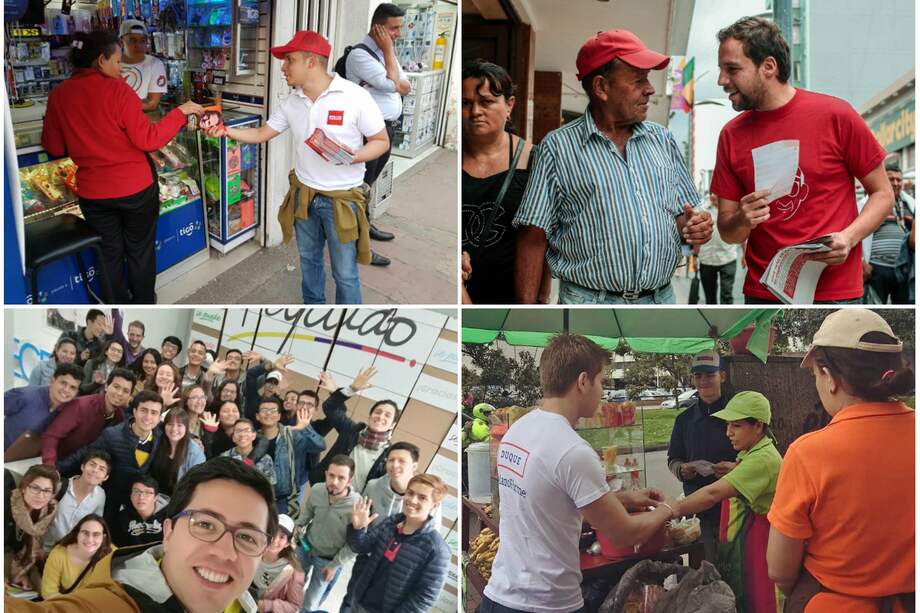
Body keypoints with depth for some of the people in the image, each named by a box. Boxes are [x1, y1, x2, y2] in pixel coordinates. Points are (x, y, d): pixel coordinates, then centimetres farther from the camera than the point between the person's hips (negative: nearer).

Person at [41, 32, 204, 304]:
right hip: (136, 187, -3)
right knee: (140, 251, 16)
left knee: (110, 252, 18)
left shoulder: (58, 95, -4)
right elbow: (147, 139, -18)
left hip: (93, 192, 3)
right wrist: (181, 112, -10)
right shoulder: (117, 89, -17)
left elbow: (54, 148, 3)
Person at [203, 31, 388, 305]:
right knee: (308, 259, 21)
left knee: (344, 273, 3)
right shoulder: (292, 102, 1)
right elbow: (261, 133, 11)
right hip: (303, 195, 6)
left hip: (342, 200, -6)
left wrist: (353, 157, -28)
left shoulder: (355, 97, -17)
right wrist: (227, 130, -5)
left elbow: (381, 141, -10)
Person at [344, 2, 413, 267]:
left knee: (369, 182, 21)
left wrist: (394, 84, -12)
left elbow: (405, 87, 8)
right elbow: (392, 84, -22)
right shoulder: (360, 55, -16)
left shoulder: (385, 53, 12)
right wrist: (389, 50, -14)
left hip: (388, 128, 9)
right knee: (361, 184, -3)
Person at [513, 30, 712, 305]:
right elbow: (534, 238, -6)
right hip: (589, 300, -4)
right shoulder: (558, 147, -3)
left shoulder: (663, 140, 10)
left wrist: (695, 225, -7)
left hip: (662, 299, 5)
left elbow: (683, 212, 17)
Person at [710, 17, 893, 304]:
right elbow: (728, 232, 7)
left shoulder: (835, 116, -7)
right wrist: (742, 221, -16)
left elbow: (882, 194, 1)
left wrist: (849, 237, -16)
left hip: (833, 292, -3)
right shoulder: (731, 135, 2)